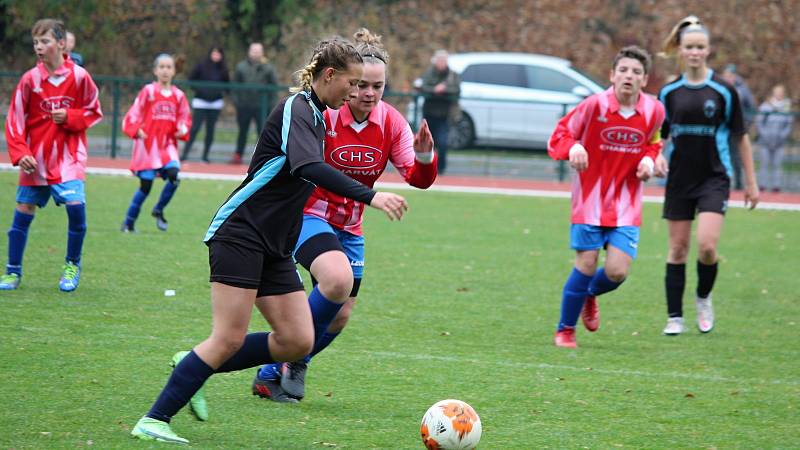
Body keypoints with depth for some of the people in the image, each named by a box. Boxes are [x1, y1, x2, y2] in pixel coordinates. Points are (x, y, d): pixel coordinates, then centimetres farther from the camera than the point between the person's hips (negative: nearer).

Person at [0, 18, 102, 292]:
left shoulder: (79, 76, -7)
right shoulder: (30, 79, -5)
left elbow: (94, 113, 4)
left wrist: (70, 117, -15)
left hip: (69, 156, -1)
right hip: (36, 157, 1)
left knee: (75, 205, -16)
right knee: (23, 210, 2)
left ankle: (72, 266, 5)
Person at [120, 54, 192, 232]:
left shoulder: (178, 95, 7)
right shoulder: (148, 91, -3)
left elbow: (185, 118, 15)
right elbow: (134, 114, -4)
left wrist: (183, 129, -6)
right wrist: (136, 130, -20)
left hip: (168, 145, 3)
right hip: (148, 144, -3)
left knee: (173, 176, -19)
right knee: (145, 185, -5)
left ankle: (159, 210, 5)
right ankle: (128, 222, 10)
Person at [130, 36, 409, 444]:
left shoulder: (314, 115, 16)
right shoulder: (295, 110, -14)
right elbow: (308, 168, -31)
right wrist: (371, 197, -36)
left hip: (273, 247, 10)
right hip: (240, 235, -10)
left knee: (298, 341, -1)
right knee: (230, 340, -14)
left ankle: (194, 366, 12)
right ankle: (153, 422, -7)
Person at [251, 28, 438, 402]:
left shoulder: (391, 122, -4)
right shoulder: (322, 115, -19)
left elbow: (419, 179, -6)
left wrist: (424, 154, -27)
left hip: (349, 228, 7)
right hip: (307, 215, -7)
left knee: (340, 317, 7)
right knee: (338, 280, -34)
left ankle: (272, 375, 26)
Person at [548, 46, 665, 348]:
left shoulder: (653, 111, -2)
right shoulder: (595, 104, -12)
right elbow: (560, 135, -5)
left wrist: (649, 159, -4)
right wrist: (573, 147, -27)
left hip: (626, 205, 2)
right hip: (590, 200, -2)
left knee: (617, 271, -8)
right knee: (586, 265, -6)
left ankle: (590, 295, 29)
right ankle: (565, 330, 14)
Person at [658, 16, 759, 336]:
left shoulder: (723, 91, -3)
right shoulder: (669, 92, 4)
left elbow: (741, 137, 3)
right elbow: (658, 137, 13)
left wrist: (751, 182, 3)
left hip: (714, 178, -3)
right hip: (679, 178, 3)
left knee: (707, 245, -16)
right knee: (678, 249, 4)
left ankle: (703, 298, 11)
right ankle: (674, 317, 12)